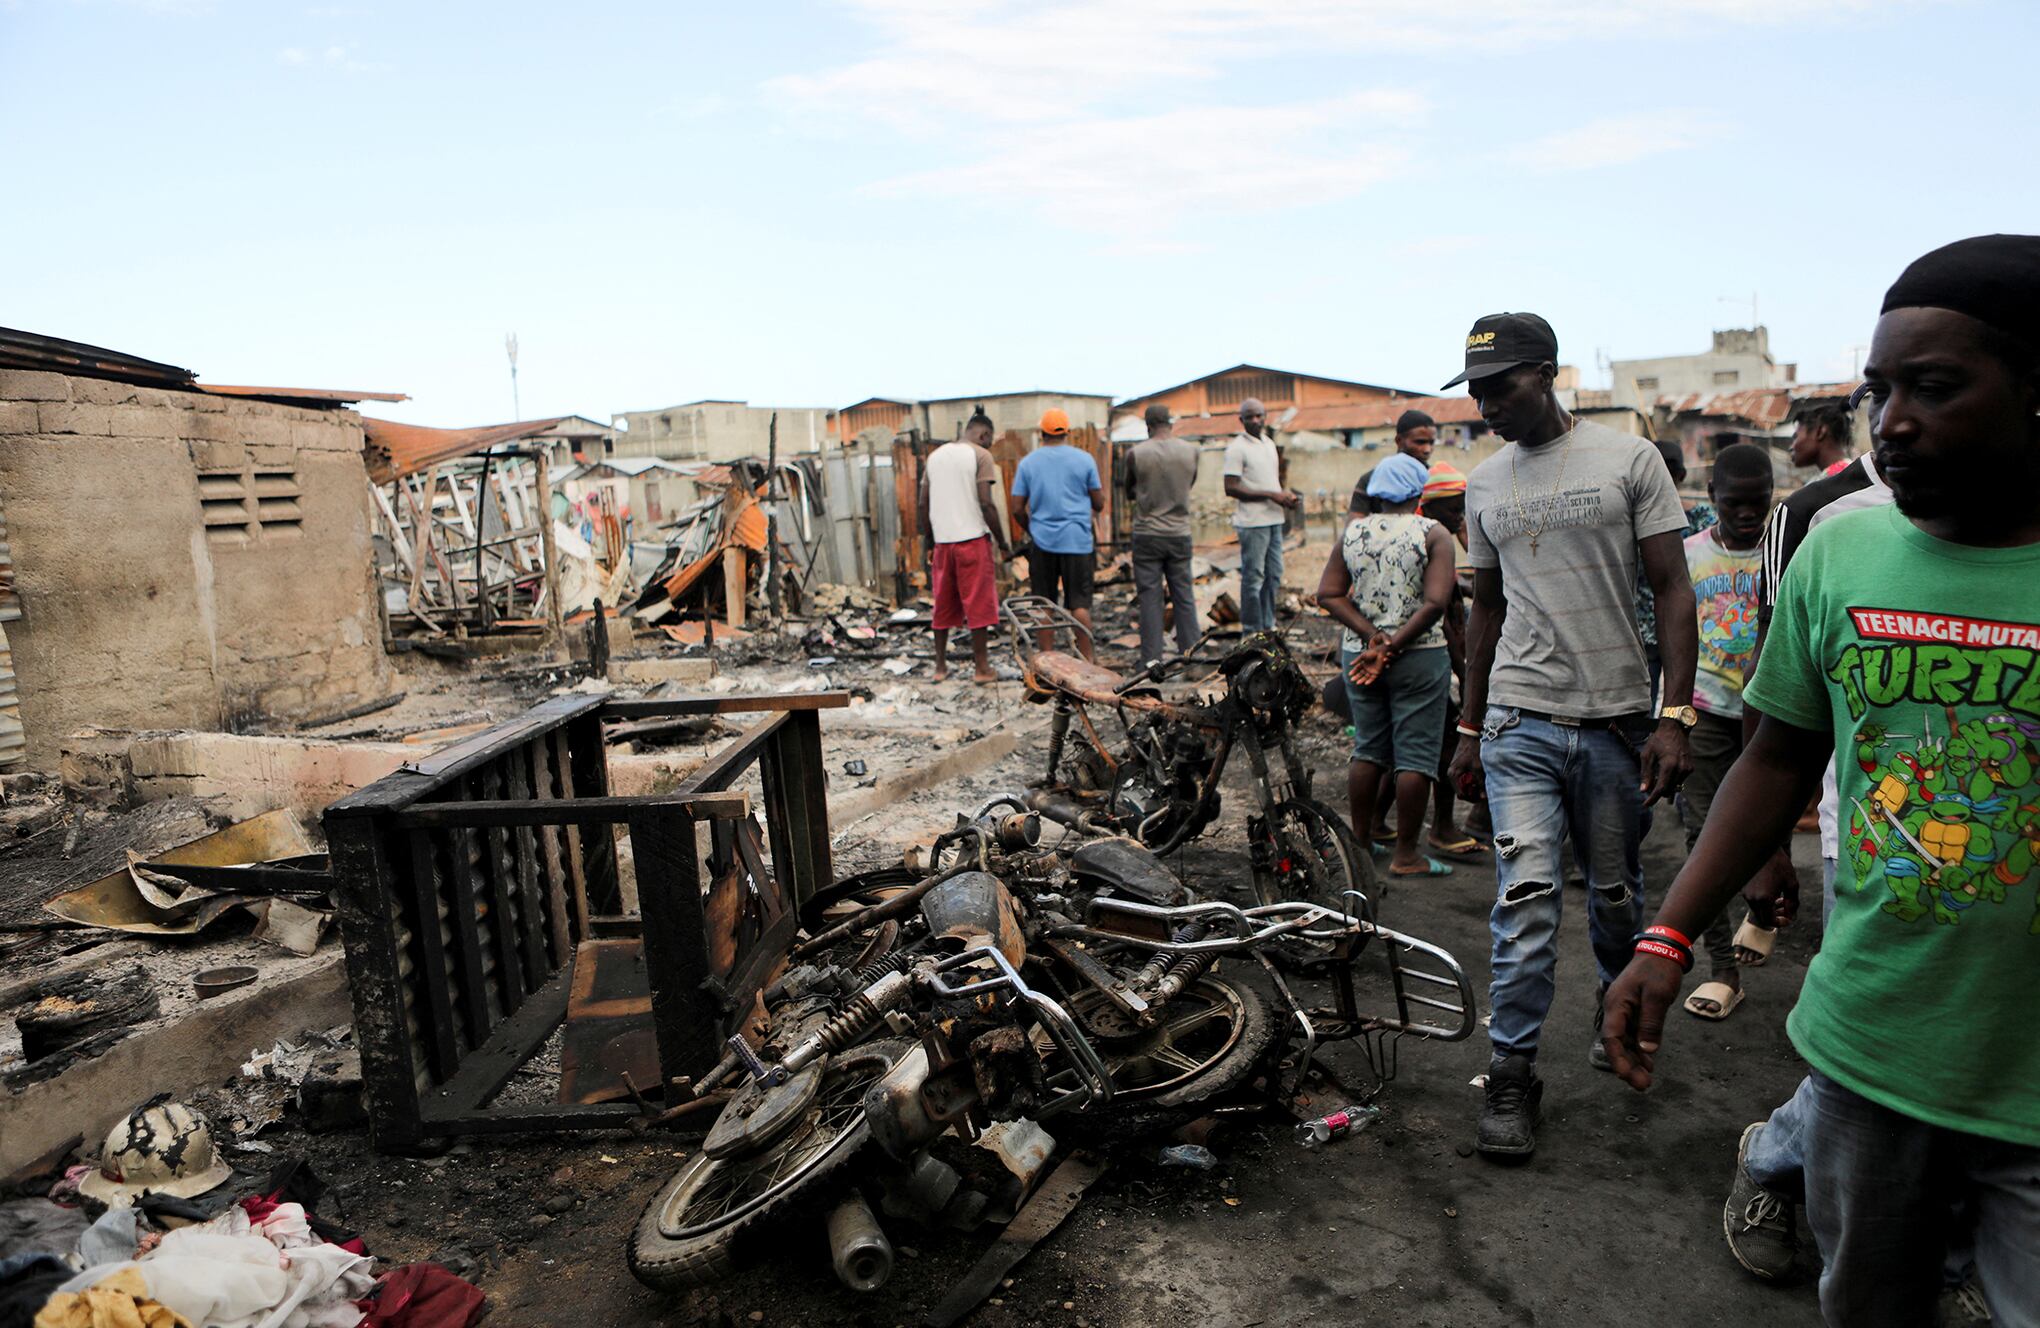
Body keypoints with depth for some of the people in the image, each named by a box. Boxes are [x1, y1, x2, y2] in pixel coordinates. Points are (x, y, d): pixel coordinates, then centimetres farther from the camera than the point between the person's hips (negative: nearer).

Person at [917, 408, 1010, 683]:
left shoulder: (934, 456, 14)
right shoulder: (980, 455, -4)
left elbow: (924, 504, 13)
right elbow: (986, 503, -11)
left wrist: (930, 544, 19)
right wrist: (1002, 544, -6)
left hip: (942, 541, 6)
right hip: (973, 539, -5)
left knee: (943, 606, 12)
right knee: (979, 605, 0)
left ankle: (940, 667, 17)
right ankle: (982, 668, 3)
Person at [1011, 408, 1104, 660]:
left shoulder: (1028, 462, 3)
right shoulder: (1084, 459, 0)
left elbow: (1017, 509, 3)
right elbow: (1099, 504, 3)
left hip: (1042, 542, 1)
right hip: (1077, 541, -1)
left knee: (1044, 603, 7)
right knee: (1079, 603, 2)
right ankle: (1087, 658, 3)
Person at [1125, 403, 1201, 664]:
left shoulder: (1135, 454, -8)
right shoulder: (1191, 451, -1)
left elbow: (1130, 492, 6)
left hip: (1147, 534, -2)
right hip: (1180, 534, 2)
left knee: (1150, 599, 2)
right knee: (1184, 596, 9)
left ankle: (1152, 660, 2)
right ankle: (1191, 655, 12)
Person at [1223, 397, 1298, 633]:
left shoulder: (1269, 443, 14)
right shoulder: (1237, 448, -11)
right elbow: (1231, 488, -17)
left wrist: (1286, 494, 3)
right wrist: (1272, 495, -18)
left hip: (1274, 519, 8)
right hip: (1252, 522, -8)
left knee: (1274, 574, 13)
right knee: (1253, 577, -3)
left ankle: (1267, 625, 25)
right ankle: (1251, 631, 5)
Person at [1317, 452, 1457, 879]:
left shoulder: (1353, 531, 4)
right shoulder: (1433, 534, -8)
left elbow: (1329, 594, -1)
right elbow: (1436, 603, -18)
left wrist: (1371, 635, -7)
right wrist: (1393, 646, -14)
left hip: (1358, 655, 5)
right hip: (1418, 658, -4)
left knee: (1368, 750, 16)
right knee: (1415, 756, 3)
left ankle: (1359, 839, 26)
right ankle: (1406, 855, 8)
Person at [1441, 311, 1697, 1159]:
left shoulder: (1629, 460, -1)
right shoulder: (1485, 484, 9)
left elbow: (1672, 591, -3)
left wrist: (1675, 716, -12)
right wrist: (1469, 726, 15)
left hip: (1618, 720, -1)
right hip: (1520, 721, 1)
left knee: (1615, 892, 13)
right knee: (1526, 892, -8)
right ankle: (1512, 1074, 2)